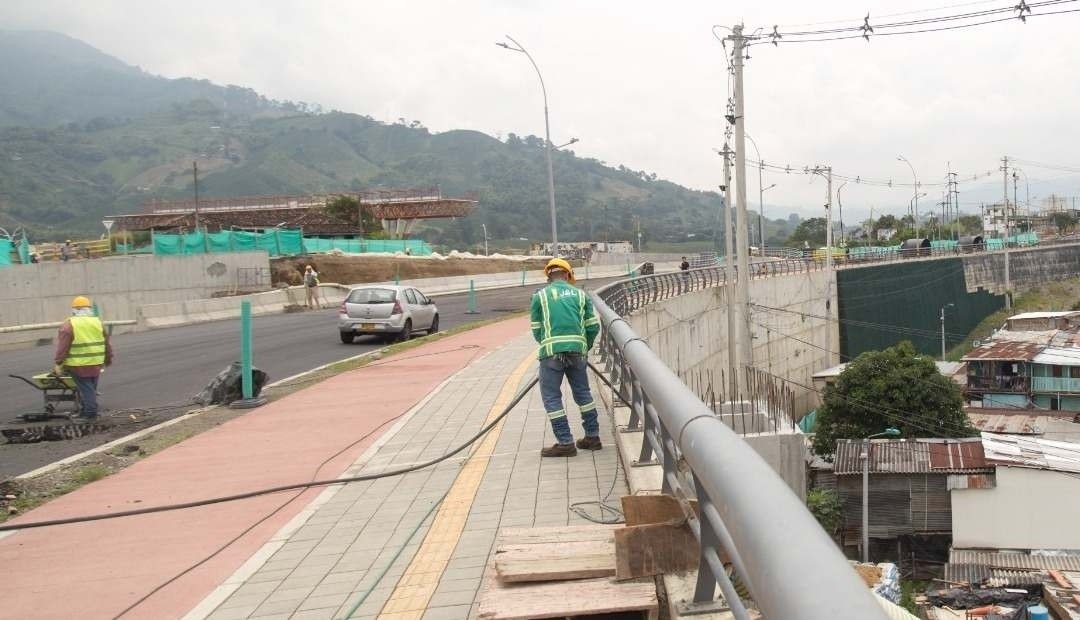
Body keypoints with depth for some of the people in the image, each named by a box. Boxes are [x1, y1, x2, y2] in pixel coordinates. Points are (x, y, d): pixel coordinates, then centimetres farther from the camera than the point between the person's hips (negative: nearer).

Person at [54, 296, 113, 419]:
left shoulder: (69, 325, -8)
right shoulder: (98, 322, 7)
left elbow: (62, 347, -12)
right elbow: (107, 344, 13)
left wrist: (57, 363, -7)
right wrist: (108, 359, 24)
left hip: (78, 365, -5)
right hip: (96, 364, 5)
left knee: (85, 388, 1)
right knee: (91, 388, 15)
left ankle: (91, 411, -2)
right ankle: (85, 411, 23)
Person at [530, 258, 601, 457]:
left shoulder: (540, 296, 7)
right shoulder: (580, 294, 13)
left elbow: (536, 329, 7)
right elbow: (593, 326, 9)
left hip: (552, 351, -3)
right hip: (577, 350, 3)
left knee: (551, 397, 4)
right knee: (583, 393, 18)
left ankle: (565, 443, 0)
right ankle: (592, 437, 24)